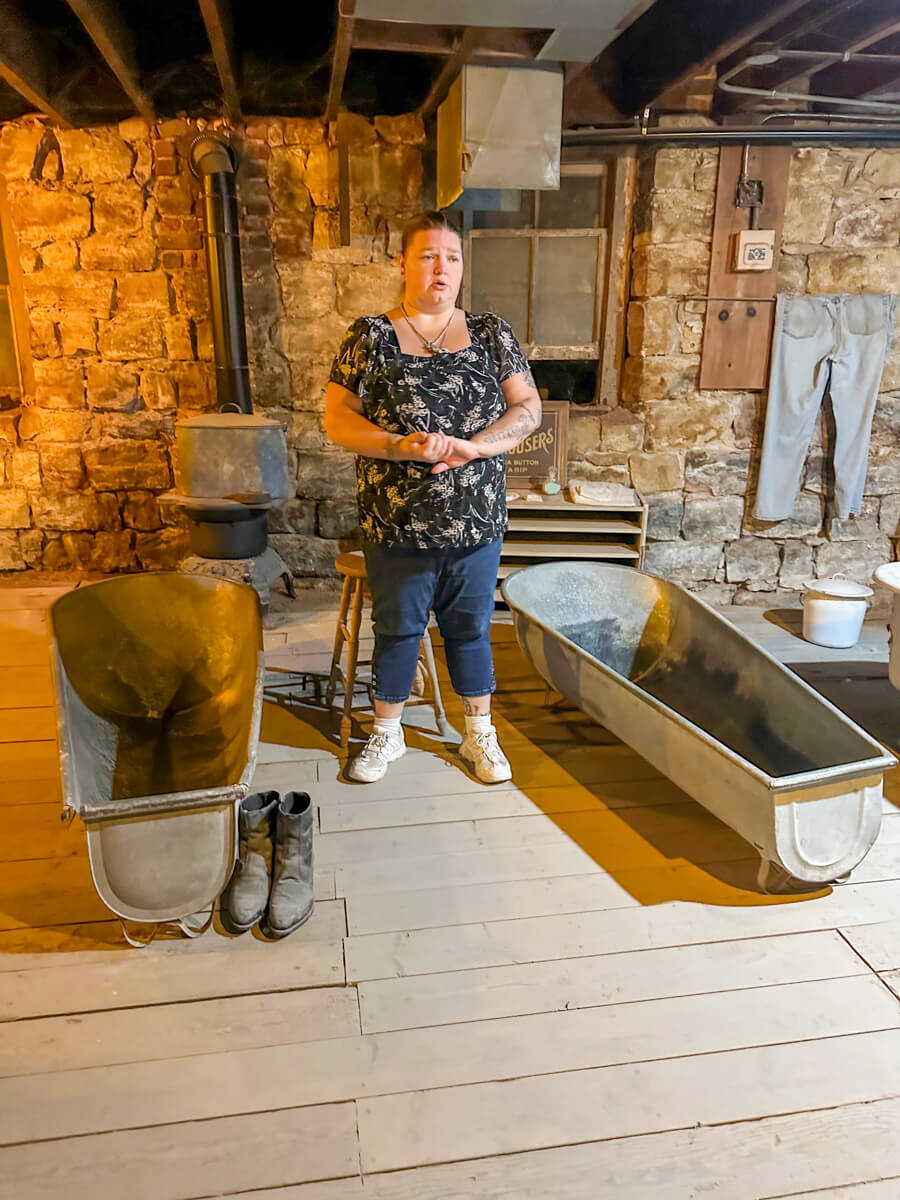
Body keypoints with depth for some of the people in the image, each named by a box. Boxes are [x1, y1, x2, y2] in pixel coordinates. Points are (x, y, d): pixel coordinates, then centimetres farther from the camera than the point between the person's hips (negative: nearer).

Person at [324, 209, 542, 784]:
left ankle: (480, 736, 32)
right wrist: (400, 446, -21)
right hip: (397, 523, -1)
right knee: (397, 629, 13)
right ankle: (387, 733, 33)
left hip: (476, 521, 1)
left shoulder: (491, 334, 3)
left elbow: (529, 408, 1)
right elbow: (337, 419, -5)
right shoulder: (369, 336, -1)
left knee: (470, 629, 14)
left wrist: (474, 445, -16)